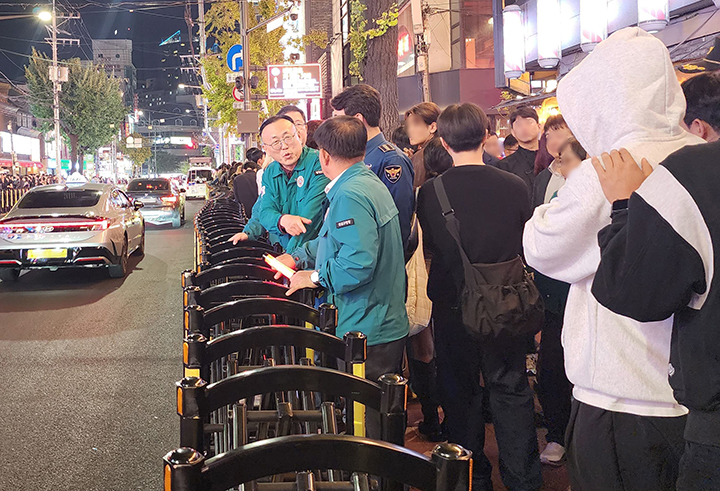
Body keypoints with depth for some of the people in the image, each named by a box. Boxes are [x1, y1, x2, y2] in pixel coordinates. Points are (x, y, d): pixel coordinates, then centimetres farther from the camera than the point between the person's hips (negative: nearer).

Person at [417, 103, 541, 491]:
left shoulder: (430, 192, -13)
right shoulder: (515, 187, -10)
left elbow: (430, 251, 0)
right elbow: (528, 250, 2)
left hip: (453, 308, -1)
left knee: (461, 395, 15)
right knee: (511, 392, 14)